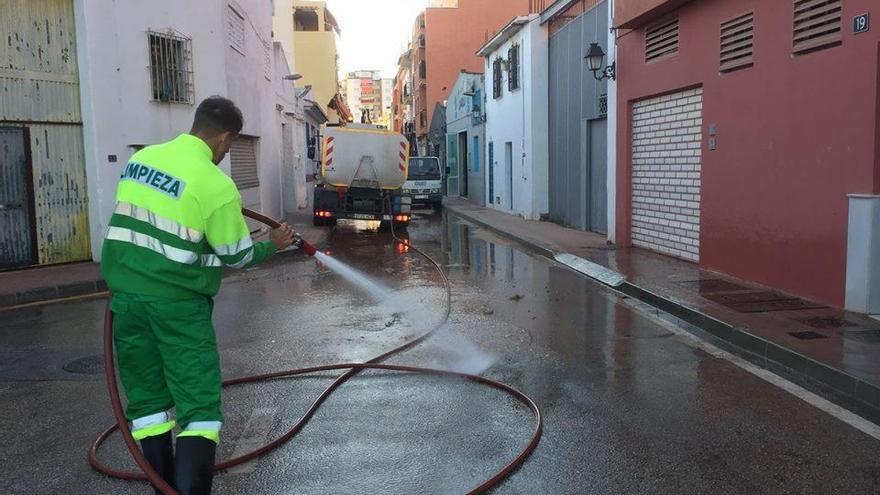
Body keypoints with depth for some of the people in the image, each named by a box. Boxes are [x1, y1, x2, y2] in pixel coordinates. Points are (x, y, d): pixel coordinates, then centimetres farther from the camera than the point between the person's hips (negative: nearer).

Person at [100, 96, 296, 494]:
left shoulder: (141, 158, 6)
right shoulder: (216, 184, -13)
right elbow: (237, 256, -3)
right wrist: (273, 245, 14)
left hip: (126, 296, 6)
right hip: (177, 304, -6)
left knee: (147, 399, 14)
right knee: (199, 403, 1)